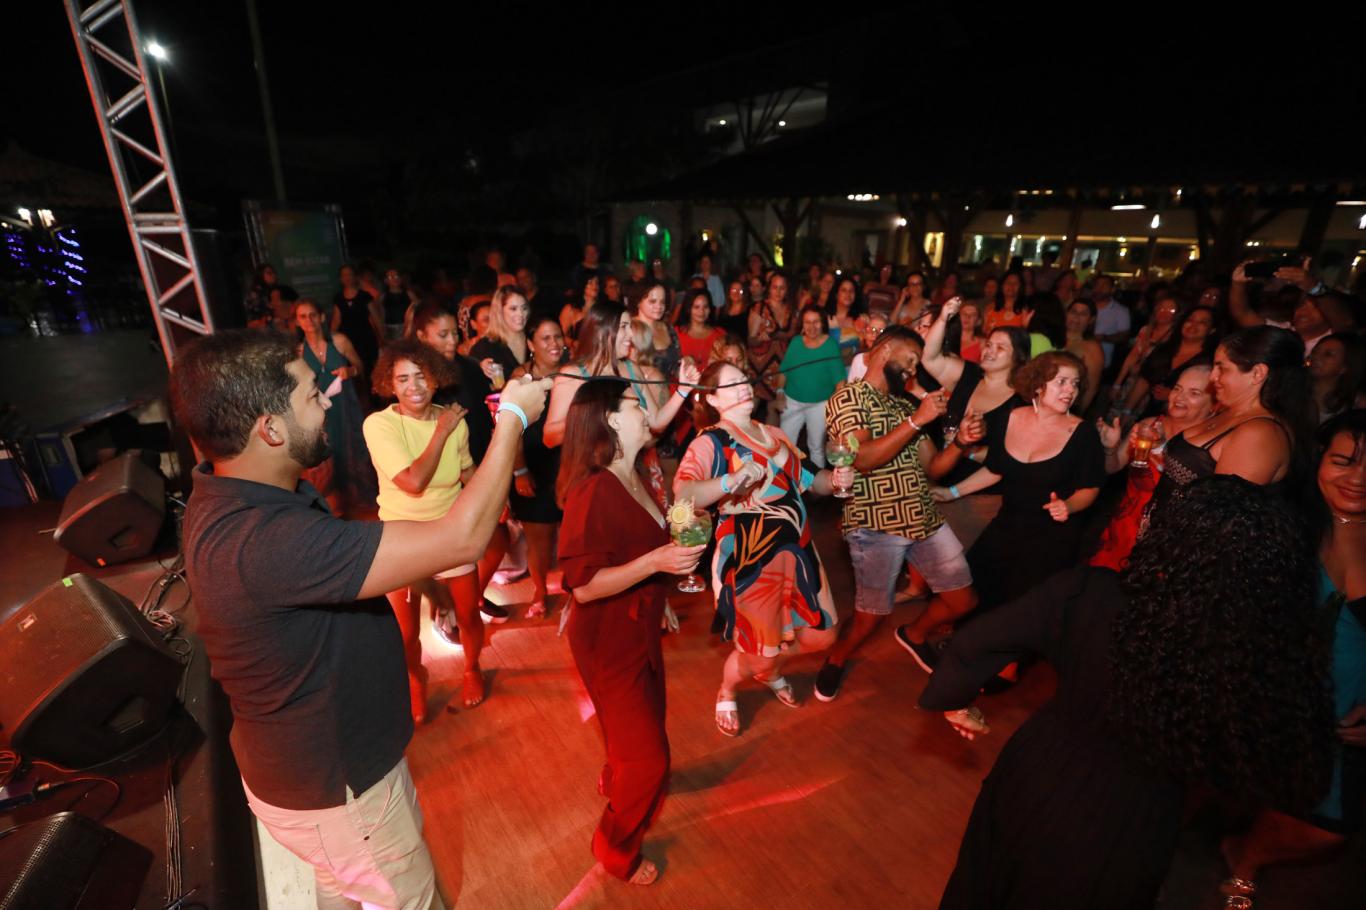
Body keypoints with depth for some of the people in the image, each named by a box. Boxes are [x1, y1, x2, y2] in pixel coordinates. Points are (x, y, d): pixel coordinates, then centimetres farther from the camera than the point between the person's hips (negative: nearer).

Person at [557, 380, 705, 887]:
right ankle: (615, 850, 33)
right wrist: (655, 563, -37)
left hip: (638, 628, 8)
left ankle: (615, 781, 58)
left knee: (647, 719, 27)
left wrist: (658, 598, 19)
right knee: (648, 757, 5)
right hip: (607, 640, -8)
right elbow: (583, 585, -28)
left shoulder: (633, 479, -1)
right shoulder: (593, 490, -28)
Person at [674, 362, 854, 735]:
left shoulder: (775, 434, 14)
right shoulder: (710, 441, -10)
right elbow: (682, 494, -26)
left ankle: (773, 673, 46)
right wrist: (732, 480, -40)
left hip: (797, 549, 7)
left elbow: (807, 481, 21)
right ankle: (726, 695, 39)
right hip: (750, 558, -7)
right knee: (757, 653, 3)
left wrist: (835, 479, 1)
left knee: (820, 635, 14)